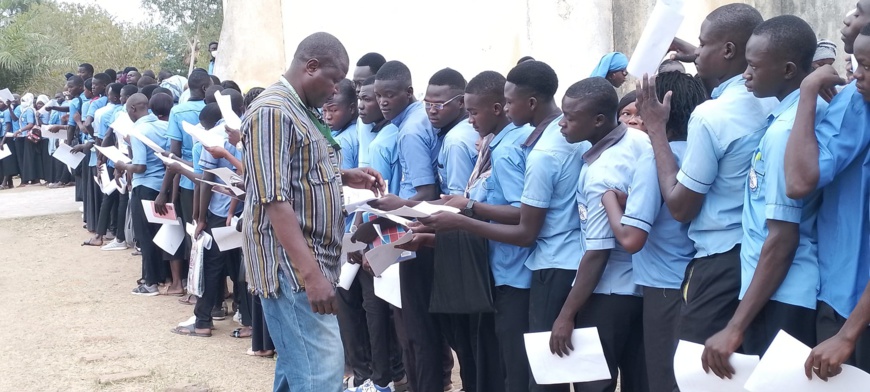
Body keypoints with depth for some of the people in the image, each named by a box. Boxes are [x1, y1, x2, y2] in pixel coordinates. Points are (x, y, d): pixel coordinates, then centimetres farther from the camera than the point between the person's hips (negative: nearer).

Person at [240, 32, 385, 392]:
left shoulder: (301, 111, 15)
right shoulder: (272, 112, -16)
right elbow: (274, 199, -23)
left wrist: (345, 177, 10)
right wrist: (311, 273, -27)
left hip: (310, 260, 10)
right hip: (291, 265, -10)